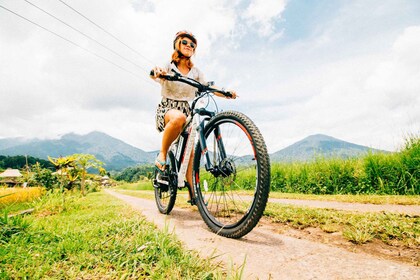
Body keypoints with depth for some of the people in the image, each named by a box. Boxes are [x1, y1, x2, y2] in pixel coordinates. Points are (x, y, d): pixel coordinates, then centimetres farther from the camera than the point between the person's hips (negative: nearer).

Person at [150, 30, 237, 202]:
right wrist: (157, 72, -46)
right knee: (179, 117, -41)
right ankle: (162, 155, -20)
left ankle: (193, 193, 0)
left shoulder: (196, 72, 10)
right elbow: (155, 75, -21)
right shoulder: (168, 67, -1)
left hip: (187, 111, 4)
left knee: (190, 152, -7)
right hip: (167, 109, -4)